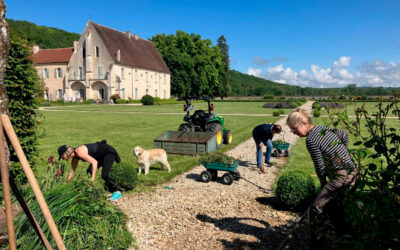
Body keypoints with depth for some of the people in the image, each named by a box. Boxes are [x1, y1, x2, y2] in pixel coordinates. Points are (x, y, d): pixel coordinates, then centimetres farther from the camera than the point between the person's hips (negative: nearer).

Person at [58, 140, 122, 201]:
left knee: (104, 175, -18)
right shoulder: (75, 157, 2)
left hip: (109, 152, -9)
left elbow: (94, 162, -31)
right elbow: (72, 172, 13)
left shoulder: (79, 152, -26)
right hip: (101, 156, 9)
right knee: (89, 171, -1)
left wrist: (93, 178, -31)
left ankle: (116, 192, -2)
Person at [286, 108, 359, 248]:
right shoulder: (323, 128, 11)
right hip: (353, 174, 10)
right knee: (334, 206, 25)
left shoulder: (311, 140, -15)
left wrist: (323, 184, 4)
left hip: (342, 177, -10)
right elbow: (345, 135, 25)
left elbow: (319, 166, -11)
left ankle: (315, 243, -2)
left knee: (316, 208, -10)